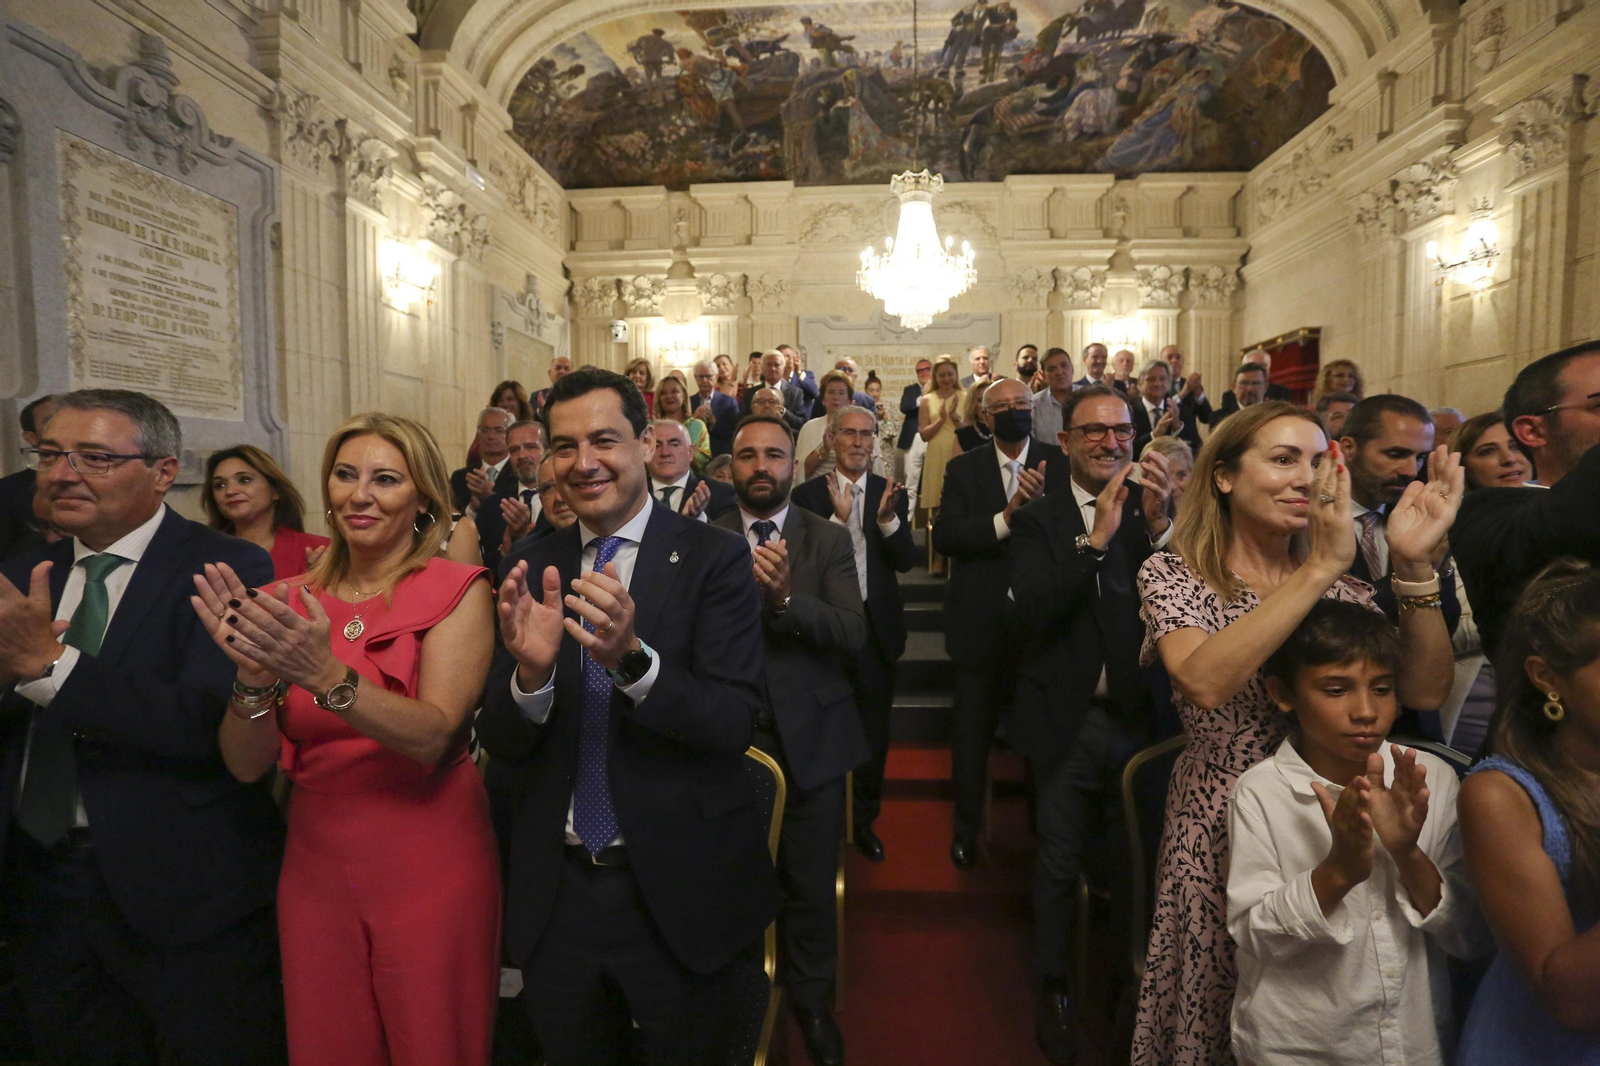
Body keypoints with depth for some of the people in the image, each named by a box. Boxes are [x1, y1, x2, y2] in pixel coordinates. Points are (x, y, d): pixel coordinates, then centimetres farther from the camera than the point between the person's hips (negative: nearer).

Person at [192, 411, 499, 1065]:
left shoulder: (457, 590, -10)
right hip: (316, 865, 4)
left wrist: (327, 674, -33)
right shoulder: (288, 602, 0)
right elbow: (247, 765, -5)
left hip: (429, 869, -3)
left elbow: (433, 737, -20)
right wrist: (255, 677, -23)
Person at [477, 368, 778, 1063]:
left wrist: (633, 657, -35)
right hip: (555, 894, 3)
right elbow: (502, 745, -2)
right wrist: (530, 671, -24)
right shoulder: (532, 570, -2)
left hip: (677, 894, -3)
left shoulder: (714, 558, -12)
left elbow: (735, 724, -18)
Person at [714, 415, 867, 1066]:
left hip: (812, 737, 0)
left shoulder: (830, 540, -2)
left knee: (812, 885, 13)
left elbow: (853, 633, -14)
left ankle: (812, 1002, 40)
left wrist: (786, 597, -29)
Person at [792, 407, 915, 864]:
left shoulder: (891, 493, 2)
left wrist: (887, 518, -23)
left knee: (874, 730, 14)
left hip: (877, 625, 2)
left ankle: (865, 820, 34)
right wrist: (838, 518, -27)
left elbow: (905, 561, -6)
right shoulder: (808, 494, -4)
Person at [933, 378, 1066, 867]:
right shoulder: (963, 469, 1)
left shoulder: (1059, 464, 0)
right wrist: (1006, 517, -24)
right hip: (981, 621, 0)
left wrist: (1042, 505, -29)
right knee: (972, 734, 11)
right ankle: (965, 831, 31)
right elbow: (944, 536, -12)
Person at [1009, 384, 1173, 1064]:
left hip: (1139, 718, 1)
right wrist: (1095, 539, -23)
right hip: (1067, 721, -1)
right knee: (1059, 863, 12)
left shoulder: (1153, 511, 1)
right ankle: (1053, 994, 33)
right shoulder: (1038, 520, -3)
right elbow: (1031, 614, -17)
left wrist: (1159, 525, -23)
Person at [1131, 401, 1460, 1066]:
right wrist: (1321, 569, -31)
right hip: (1220, 830, -4)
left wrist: (1414, 566, -20)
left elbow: (1425, 691, -9)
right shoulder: (1174, 574, -11)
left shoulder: (1341, 586, 5)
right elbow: (1205, 683, -30)